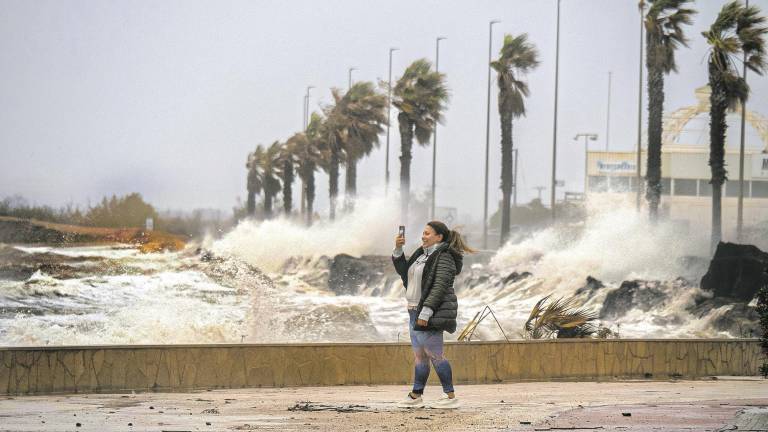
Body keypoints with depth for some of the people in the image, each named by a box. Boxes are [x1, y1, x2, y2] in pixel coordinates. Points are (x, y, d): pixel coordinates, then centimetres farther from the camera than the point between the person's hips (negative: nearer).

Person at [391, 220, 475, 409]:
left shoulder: (444, 257, -12)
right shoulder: (422, 254, 17)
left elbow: (439, 287, -20)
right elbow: (403, 271, 24)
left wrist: (426, 312, -26)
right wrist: (398, 249, 10)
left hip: (431, 313, -10)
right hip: (415, 310, 10)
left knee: (434, 354, -9)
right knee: (419, 356, 11)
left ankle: (451, 396, -5)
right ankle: (416, 396, 15)